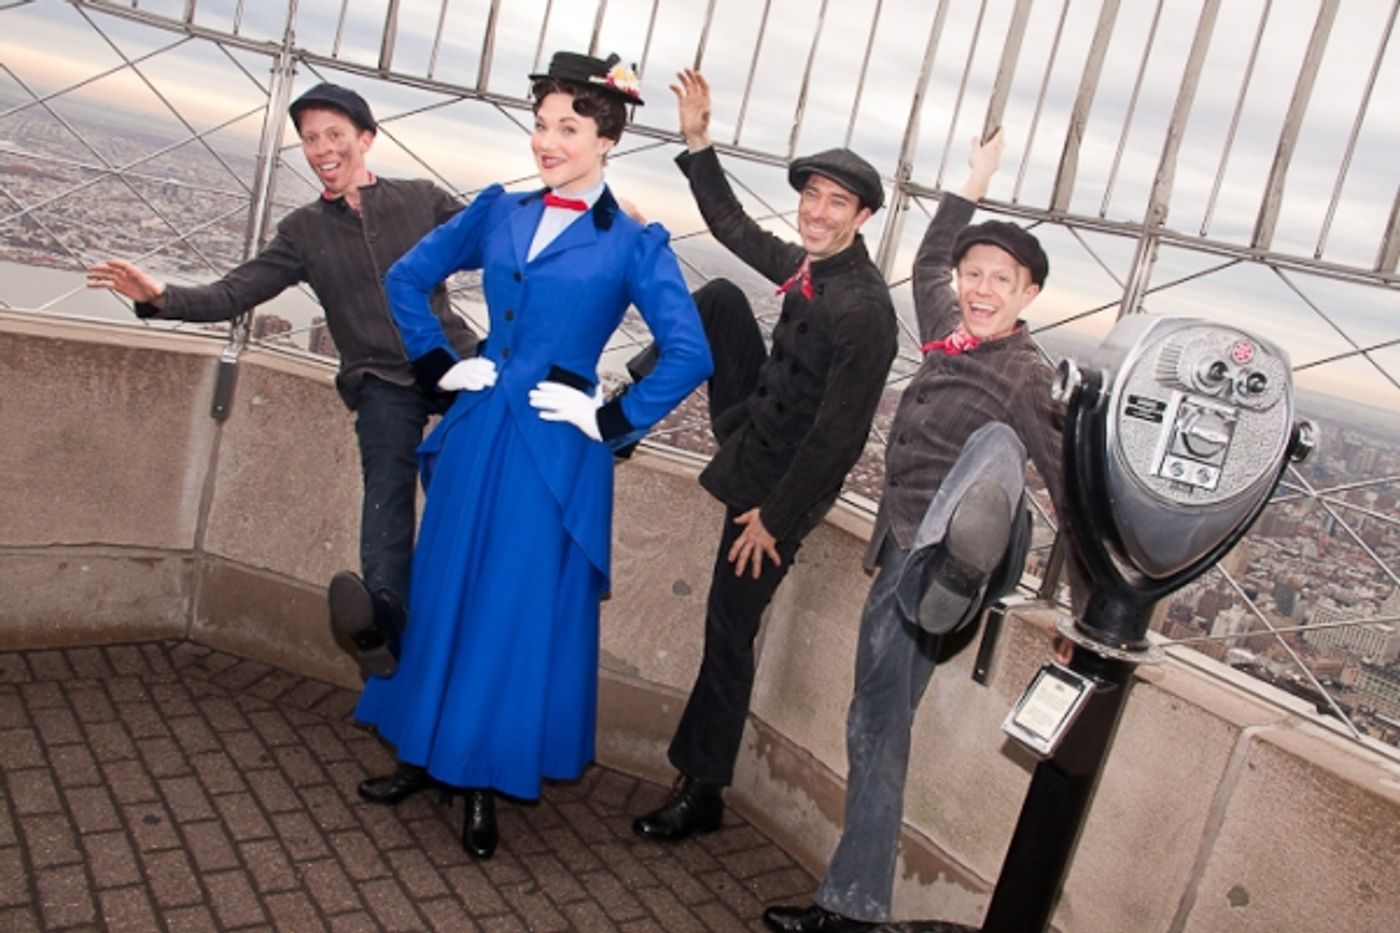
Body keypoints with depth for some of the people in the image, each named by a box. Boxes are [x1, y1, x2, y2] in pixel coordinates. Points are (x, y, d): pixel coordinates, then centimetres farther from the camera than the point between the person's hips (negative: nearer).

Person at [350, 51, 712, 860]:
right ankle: (427, 753, 33)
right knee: (443, 593, 14)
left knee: (519, 611, 5)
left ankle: (487, 781, 22)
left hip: (556, 452, -4)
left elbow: (690, 356, -9)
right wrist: (439, 363, 7)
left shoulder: (634, 245, -6)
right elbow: (407, 280, 17)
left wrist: (612, 421, -11)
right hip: (475, 435, 5)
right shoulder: (498, 212, 7)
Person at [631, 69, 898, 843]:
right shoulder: (807, 267, 0)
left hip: (780, 481, -8)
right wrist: (697, 144, 8)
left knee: (729, 632, 1)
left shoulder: (863, 307, -26)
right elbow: (733, 227, 17)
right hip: (756, 436, 9)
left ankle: (701, 792, 18)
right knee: (719, 297, 4)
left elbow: (840, 431, -26)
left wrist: (775, 516, -20)